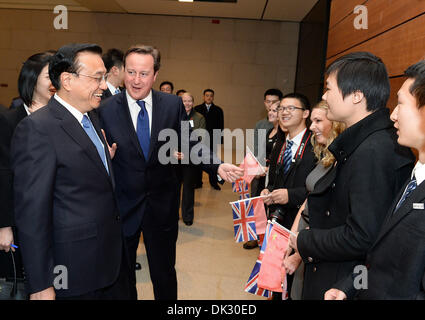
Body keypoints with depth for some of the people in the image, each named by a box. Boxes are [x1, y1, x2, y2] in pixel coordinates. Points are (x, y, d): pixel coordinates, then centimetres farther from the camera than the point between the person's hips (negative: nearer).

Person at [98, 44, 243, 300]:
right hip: (122, 207, 0)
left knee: (164, 273, 19)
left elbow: (190, 144, -2)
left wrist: (218, 166, -18)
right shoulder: (106, 110, -9)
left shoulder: (173, 104, -5)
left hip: (162, 205, 1)